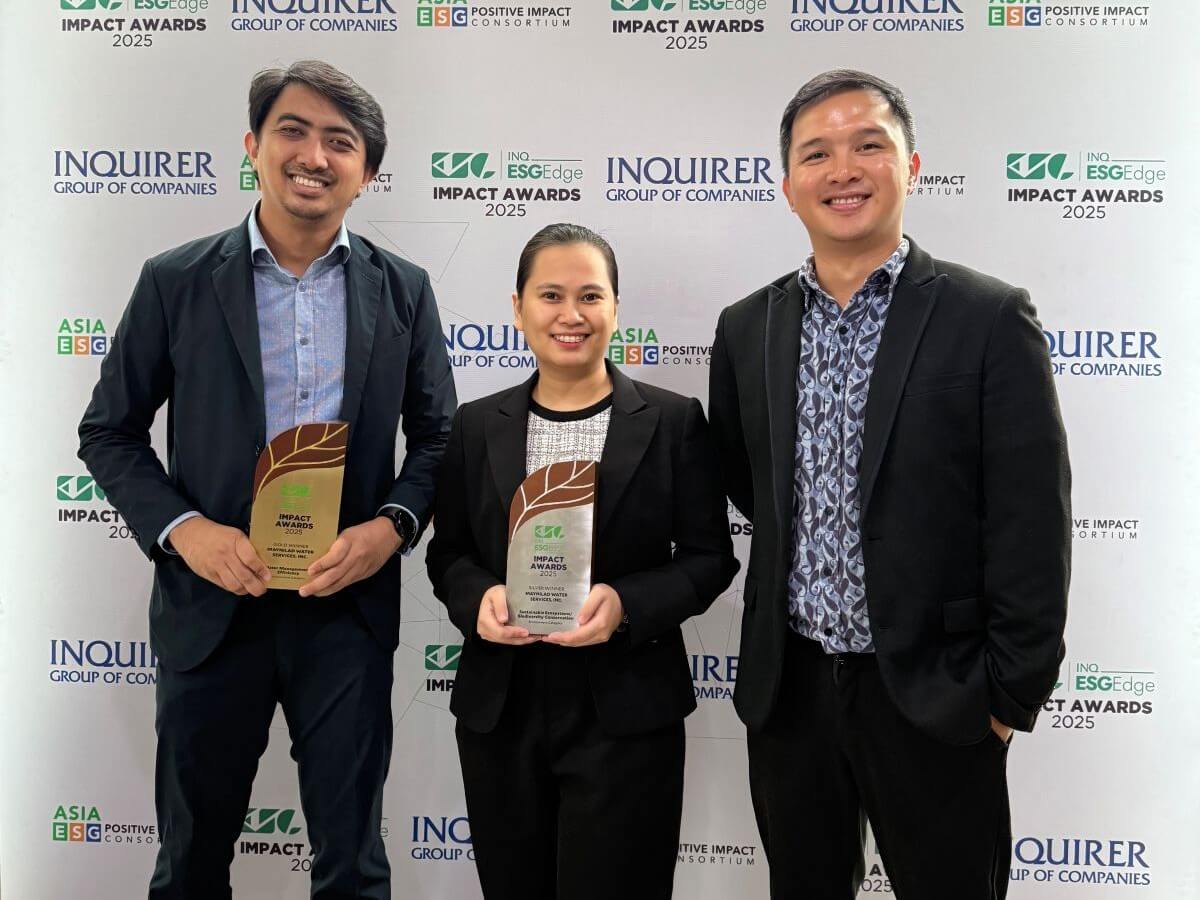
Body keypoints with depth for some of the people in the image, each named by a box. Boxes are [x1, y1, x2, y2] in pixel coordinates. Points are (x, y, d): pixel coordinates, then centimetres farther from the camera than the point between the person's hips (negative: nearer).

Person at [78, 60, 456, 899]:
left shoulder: (403, 289, 2)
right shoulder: (176, 282, -1)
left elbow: (438, 436, 6)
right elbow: (110, 431, 4)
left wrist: (392, 525, -12)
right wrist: (182, 529, -13)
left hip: (348, 604, 1)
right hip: (212, 602, 0)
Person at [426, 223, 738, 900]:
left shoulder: (674, 421, -2)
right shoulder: (477, 427, 5)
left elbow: (710, 558, -2)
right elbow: (448, 553, 9)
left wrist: (626, 604, -19)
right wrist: (479, 598, -12)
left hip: (626, 715, -2)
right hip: (500, 710, 3)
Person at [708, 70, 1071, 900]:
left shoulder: (989, 320, -9)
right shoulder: (748, 328, 3)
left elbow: (1031, 530, -10)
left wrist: (1011, 698, -9)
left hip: (933, 698, -3)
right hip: (788, 688, 4)